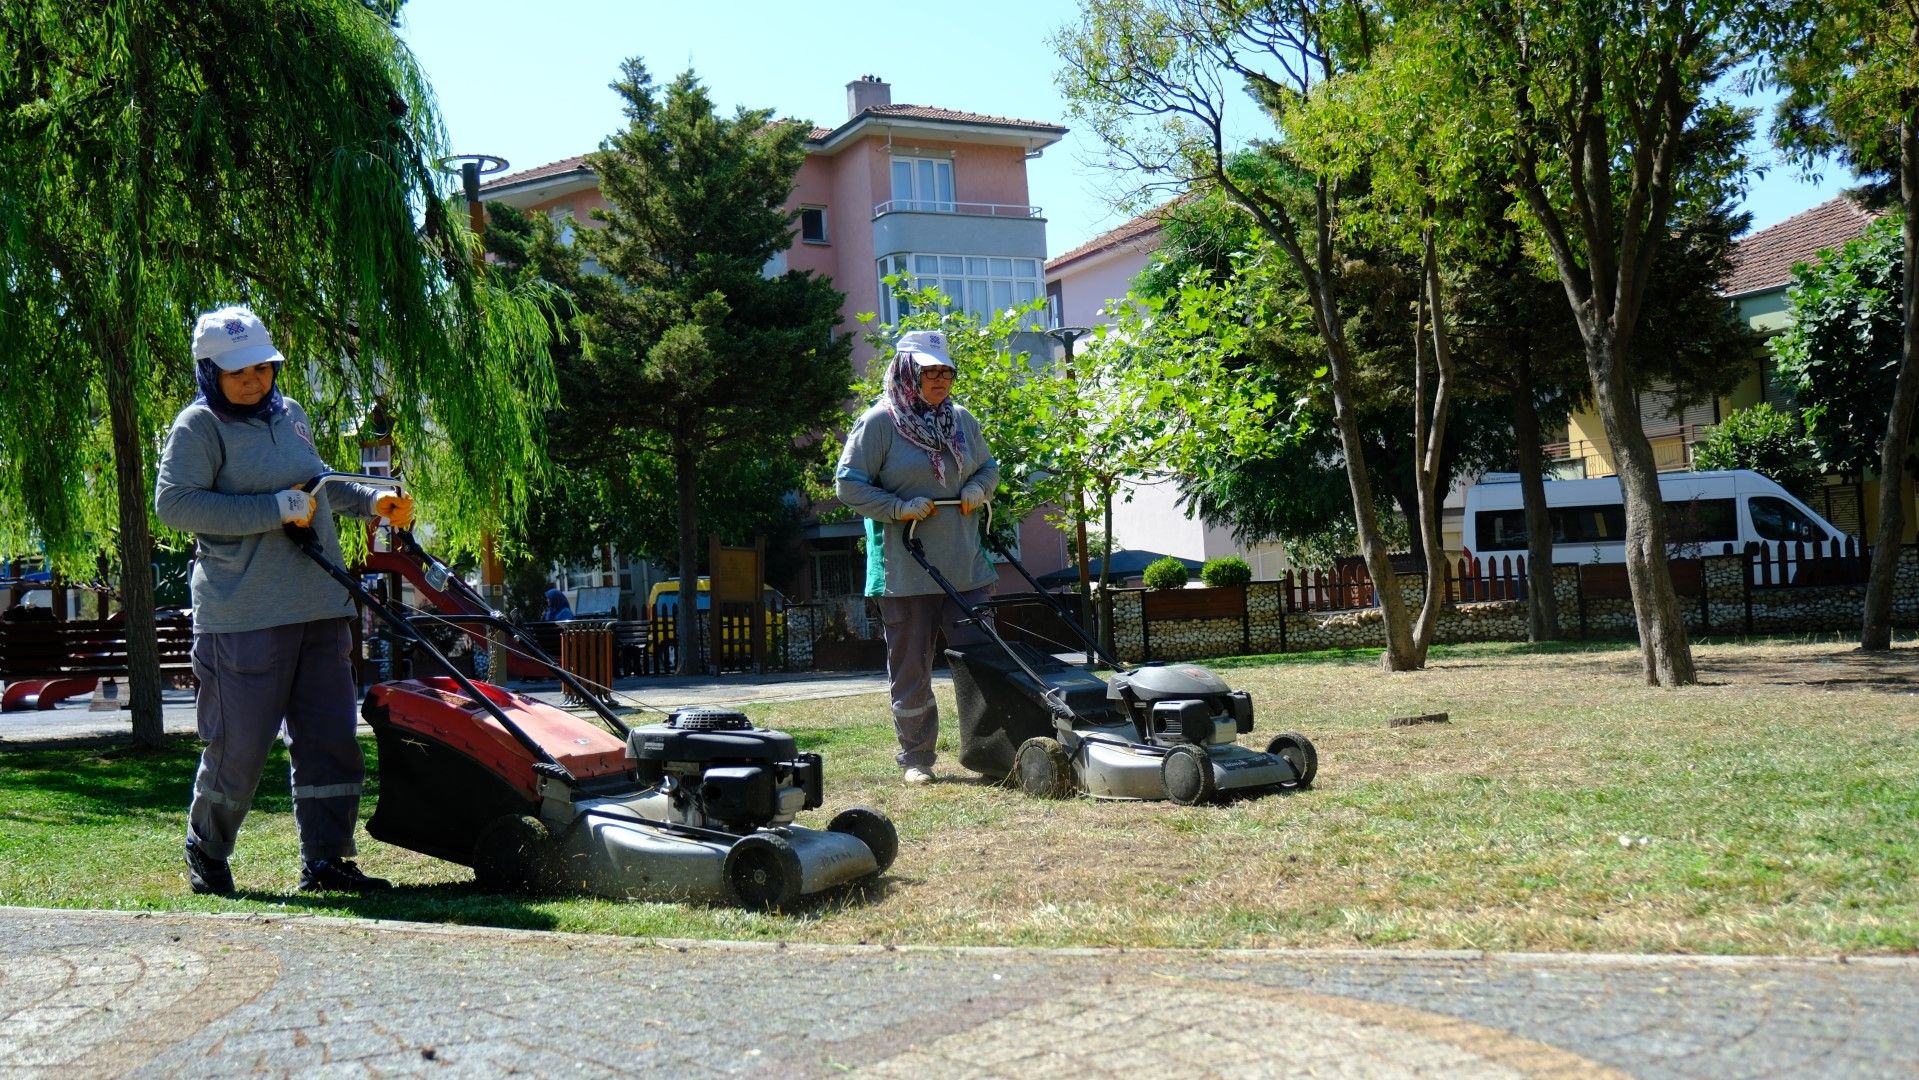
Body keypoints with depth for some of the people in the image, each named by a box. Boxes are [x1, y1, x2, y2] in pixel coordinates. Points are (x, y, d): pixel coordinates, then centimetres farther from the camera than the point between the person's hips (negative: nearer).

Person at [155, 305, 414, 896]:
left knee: (330, 738, 4)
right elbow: (174, 502, -18)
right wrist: (277, 509, -20)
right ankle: (206, 853, 24)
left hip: (320, 609, 6)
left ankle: (325, 860, 11)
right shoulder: (199, 425, -5)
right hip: (243, 618, -6)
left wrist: (373, 500, 16)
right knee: (239, 745, 2)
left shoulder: (291, 414, 16)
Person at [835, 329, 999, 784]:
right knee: (911, 670, 6)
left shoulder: (961, 419, 11)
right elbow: (848, 484, -7)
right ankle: (915, 757, 19)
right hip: (906, 571, -4)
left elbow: (989, 467, 24)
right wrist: (898, 508, -16)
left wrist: (978, 489, 2)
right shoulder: (879, 422, -6)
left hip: (965, 567, 4)